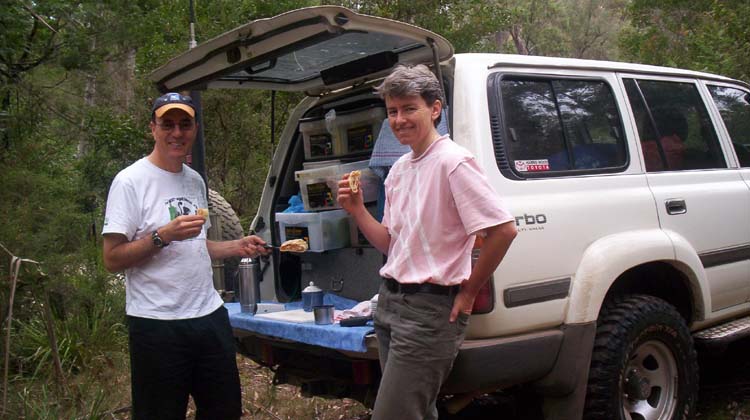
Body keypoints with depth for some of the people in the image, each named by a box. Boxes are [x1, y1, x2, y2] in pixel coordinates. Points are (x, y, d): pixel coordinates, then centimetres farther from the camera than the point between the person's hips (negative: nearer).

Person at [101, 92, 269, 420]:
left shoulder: (196, 181, 12)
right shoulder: (130, 181, -10)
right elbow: (112, 260, -13)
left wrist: (237, 247, 8)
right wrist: (164, 235, -24)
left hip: (210, 315, 7)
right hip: (157, 324, -6)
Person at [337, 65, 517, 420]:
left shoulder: (452, 162, -14)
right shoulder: (399, 169, 11)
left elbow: (503, 230, -20)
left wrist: (468, 293, -11)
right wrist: (357, 210, 0)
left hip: (429, 309, -8)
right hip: (390, 301, 8)